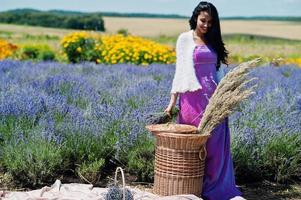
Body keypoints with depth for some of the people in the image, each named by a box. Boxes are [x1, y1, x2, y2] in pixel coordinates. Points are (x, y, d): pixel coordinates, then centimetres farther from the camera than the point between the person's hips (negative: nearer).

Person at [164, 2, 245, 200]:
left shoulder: (212, 41, 15)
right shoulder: (185, 38, 1)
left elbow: (214, 71, 16)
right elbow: (181, 70, -2)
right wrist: (173, 100, -7)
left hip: (214, 97, 5)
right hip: (194, 97, -5)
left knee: (217, 143, 4)